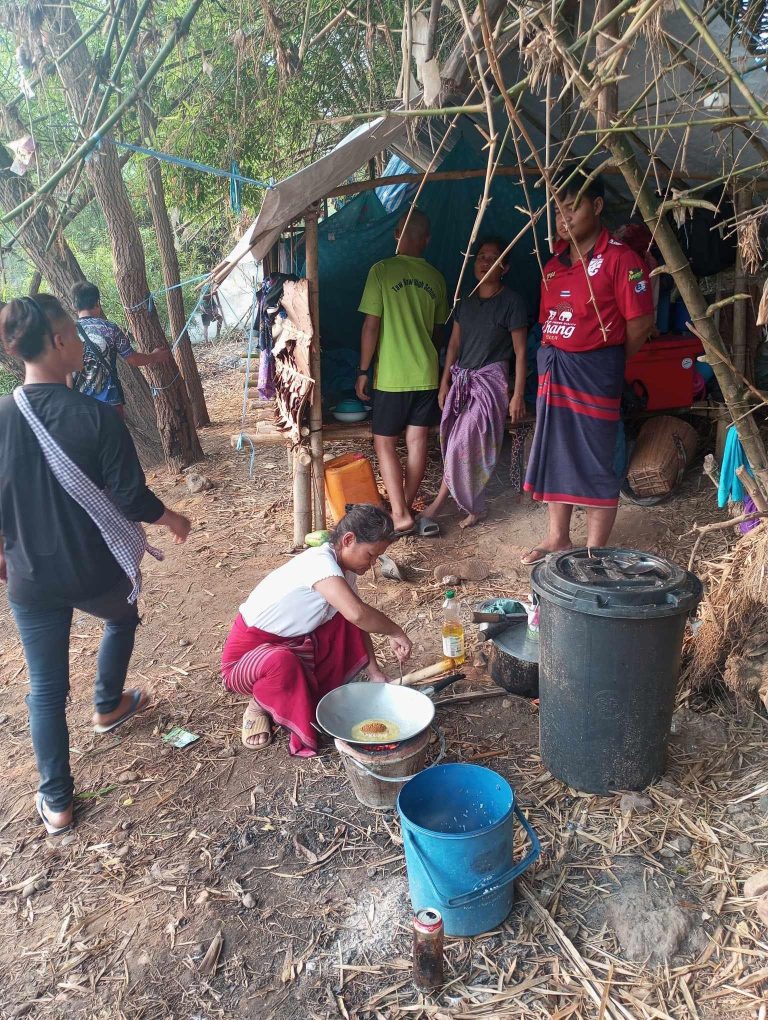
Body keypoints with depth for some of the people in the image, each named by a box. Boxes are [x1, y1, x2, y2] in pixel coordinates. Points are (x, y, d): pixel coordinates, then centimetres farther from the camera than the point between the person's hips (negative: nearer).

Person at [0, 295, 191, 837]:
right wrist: (172, 519, 5)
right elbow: (131, 497, -15)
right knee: (122, 619, 33)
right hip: (96, 570, -2)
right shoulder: (95, 415, -19)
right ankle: (107, 706, 51)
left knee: (46, 688, 16)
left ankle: (56, 802, 26)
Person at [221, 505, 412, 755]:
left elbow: (356, 624, 5)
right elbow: (357, 613, -44)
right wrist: (395, 632, -28)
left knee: (346, 626, -9)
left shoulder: (345, 568, -2)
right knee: (281, 661, -39)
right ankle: (260, 705, -7)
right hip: (246, 656, -8)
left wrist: (374, 672, -3)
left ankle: (317, 691, 2)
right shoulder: (320, 562, -30)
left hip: (290, 645, 8)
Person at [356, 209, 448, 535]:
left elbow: (371, 325, -11)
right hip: (426, 374, 5)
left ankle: (401, 516, -1)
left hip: (392, 376, -4)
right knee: (417, 442, 8)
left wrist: (363, 370, -3)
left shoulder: (382, 270, -8)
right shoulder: (435, 278, 7)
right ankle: (406, 510, 17)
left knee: (384, 444, 4)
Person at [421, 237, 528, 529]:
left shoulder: (511, 302, -7)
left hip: (491, 380, -6)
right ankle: (474, 507, 17)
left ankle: (440, 499, 1)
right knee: (467, 447, 5)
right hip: (462, 379, 6)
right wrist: (444, 383, 11)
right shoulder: (466, 300, 10)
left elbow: (520, 352, -7)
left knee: (463, 443, -14)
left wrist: (518, 395, -11)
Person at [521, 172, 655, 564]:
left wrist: (605, 362, 0)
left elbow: (641, 323, -10)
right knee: (554, 454, 14)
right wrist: (551, 358, 7)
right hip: (552, 368, 7)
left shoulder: (620, 259, -10)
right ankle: (558, 537, 28)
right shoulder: (555, 263, 11)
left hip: (594, 371, -7)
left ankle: (594, 552, 12)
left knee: (595, 463, 0)